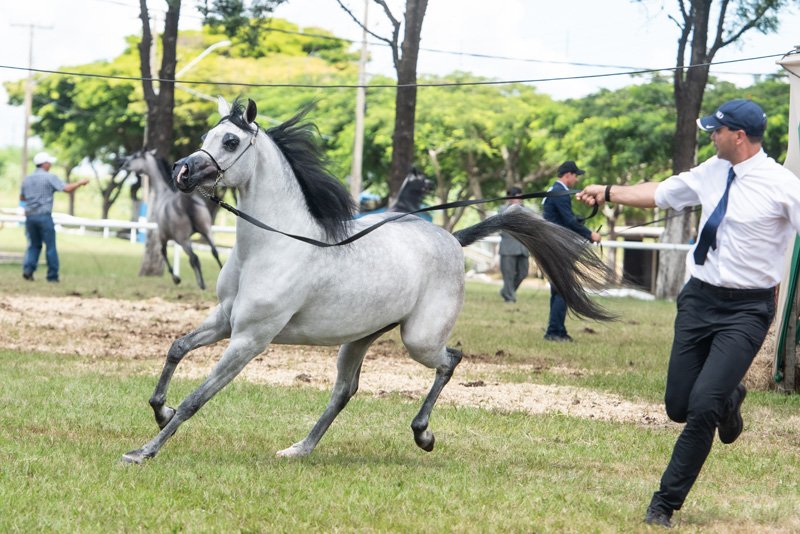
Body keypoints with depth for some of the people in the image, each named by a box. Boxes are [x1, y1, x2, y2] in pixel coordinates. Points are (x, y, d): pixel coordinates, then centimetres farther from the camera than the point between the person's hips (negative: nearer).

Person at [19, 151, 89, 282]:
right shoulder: (49, 178, -7)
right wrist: (81, 182, 2)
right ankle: (52, 275, 3)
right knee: (50, 246, 3)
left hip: (30, 216, 5)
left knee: (34, 245, 14)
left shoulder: (27, 179, 10)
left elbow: (22, 197, 19)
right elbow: (67, 188, -13)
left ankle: (28, 269, -5)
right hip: (44, 216, -5)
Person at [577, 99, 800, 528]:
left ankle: (665, 504, -1)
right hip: (699, 299, 6)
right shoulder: (712, 172, 6)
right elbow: (659, 193, 19)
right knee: (679, 407, 8)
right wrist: (608, 193, 15)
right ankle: (728, 399, 42)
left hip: (746, 311, -6)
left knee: (702, 408, -14)